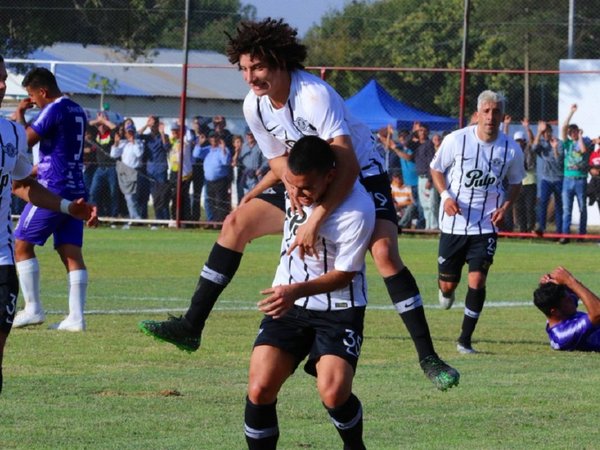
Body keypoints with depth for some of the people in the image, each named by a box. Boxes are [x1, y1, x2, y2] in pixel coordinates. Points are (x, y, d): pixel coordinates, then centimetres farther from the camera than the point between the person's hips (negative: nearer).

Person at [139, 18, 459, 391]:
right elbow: (281, 163, 3)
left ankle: (428, 357, -24)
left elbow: (348, 164, -40)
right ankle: (192, 326, 6)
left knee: (384, 252, -29)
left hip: (362, 177, -7)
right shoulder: (255, 107, -9)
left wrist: (315, 221, -46)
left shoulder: (314, 94, -32)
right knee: (236, 223, 0)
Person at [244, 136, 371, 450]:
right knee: (260, 388, -13)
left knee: (334, 392, -23)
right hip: (289, 303, 5)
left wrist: (298, 291, -31)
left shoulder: (357, 211, -27)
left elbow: (344, 274, -17)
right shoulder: (294, 174, -12)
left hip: (339, 309, -5)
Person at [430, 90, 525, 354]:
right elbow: (436, 169, 5)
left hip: (486, 225, 0)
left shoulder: (511, 149, -5)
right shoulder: (456, 140, -9)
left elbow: (515, 182, 12)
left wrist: (505, 206, -6)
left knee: (477, 280, -12)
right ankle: (445, 292, 46)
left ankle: (465, 340, 1)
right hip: (453, 223, 0)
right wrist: (445, 195, -12)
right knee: (448, 283, 6)